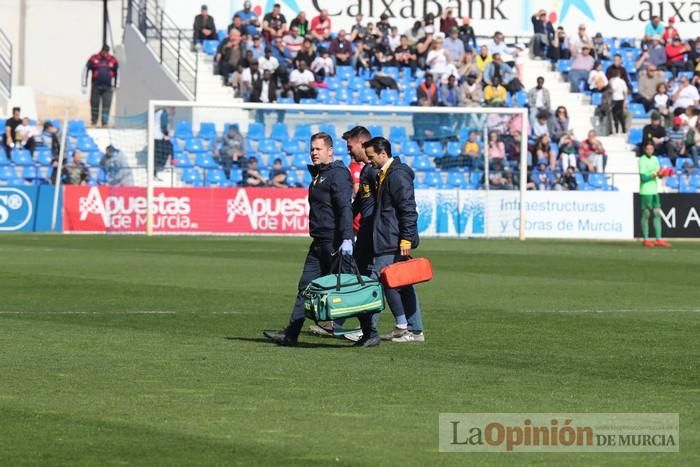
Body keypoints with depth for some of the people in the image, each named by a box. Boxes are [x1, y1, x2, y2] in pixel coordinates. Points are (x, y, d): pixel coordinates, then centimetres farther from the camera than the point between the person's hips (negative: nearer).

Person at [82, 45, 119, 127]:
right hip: (96, 87, -1)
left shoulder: (113, 60, 3)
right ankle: (93, 123, 11)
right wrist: (84, 86, 3)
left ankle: (105, 123, -3)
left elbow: (117, 72, 17)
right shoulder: (93, 59, -2)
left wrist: (116, 86, 15)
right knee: (94, 105, 2)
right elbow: (86, 71, 4)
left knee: (106, 106, -5)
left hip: (108, 88, 1)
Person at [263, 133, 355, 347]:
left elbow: (345, 208, -22)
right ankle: (290, 334, 6)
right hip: (319, 242, 10)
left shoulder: (338, 174, -11)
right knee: (305, 287, 6)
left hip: (335, 242, -10)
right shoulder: (318, 174, 18)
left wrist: (347, 239, -31)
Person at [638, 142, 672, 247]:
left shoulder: (655, 159, 13)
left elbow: (658, 174, 16)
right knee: (646, 214, -1)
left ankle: (658, 239, 6)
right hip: (645, 191, -7)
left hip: (655, 190, 7)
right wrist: (654, 174, -25)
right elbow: (643, 177, -15)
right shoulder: (642, 160, -8)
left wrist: (661, 174, -5)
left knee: (657, 214, 4)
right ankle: (645, 239, 5)